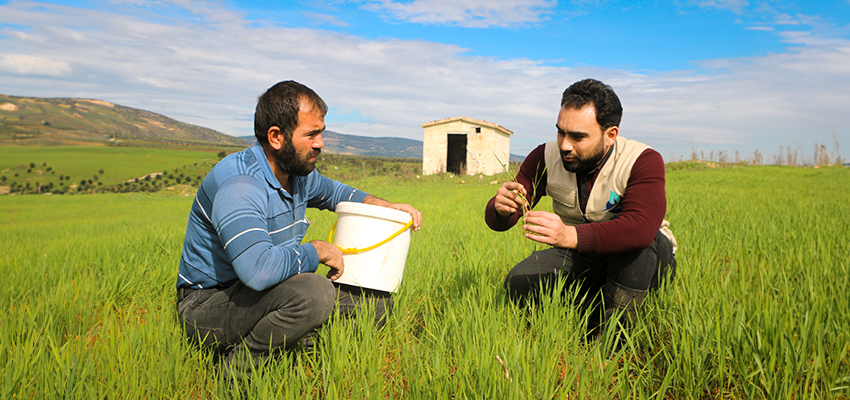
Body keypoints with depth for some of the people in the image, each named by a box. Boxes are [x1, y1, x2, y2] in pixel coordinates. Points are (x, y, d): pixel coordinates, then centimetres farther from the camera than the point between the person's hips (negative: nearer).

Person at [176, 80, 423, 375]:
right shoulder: (238, 185, -27)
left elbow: (334, 192, 25)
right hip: (207, 304, -8)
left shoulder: (299, 172, 2)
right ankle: (237, 370, -13)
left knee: (378, 304, 1)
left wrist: (386, 206, 9)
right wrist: (318, 251, -24)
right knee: (314, 293, -36)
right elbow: (258, 269, -41)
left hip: (262, 292, 8)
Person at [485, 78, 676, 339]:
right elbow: (497, 220, -13)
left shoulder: (643, 161, -22)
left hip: (646, 261, -2)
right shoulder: (545, 158, -11)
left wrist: (570, 235, -54)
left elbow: (641, 227, -40)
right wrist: (501, 209, -39)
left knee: (634, 237, -36)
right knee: (518, 286, -21)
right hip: (580, 259, 3)